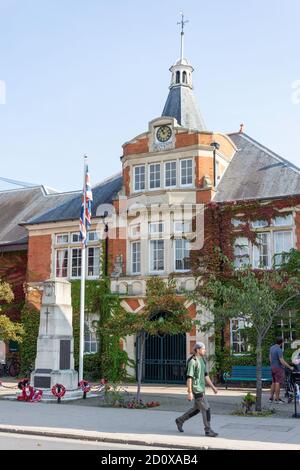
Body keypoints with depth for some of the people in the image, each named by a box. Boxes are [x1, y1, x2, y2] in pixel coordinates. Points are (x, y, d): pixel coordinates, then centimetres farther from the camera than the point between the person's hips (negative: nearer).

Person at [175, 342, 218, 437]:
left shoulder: (202, 361, 12)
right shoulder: (192, 362, -18)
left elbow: (205, 375, 18)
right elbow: (189, 377, -20)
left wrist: (213, 387, 14)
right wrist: (190, 392, -22)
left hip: (201, 389, 10)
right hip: (196, 390, -10)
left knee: (197, 409, 17)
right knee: (206, 409, -8)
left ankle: (180, 420, 30)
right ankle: (208, 430, 0)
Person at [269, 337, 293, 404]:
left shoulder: (271, 348, 8)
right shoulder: (279, 350, -20)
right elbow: (282, 361, -23)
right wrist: (290, 367, -16)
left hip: (273, 367, 9)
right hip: (278, 368, -9)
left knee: (273, 382, 14)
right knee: (278, 383, -5)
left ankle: (271, 398, 17)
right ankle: (277, 399, -4)